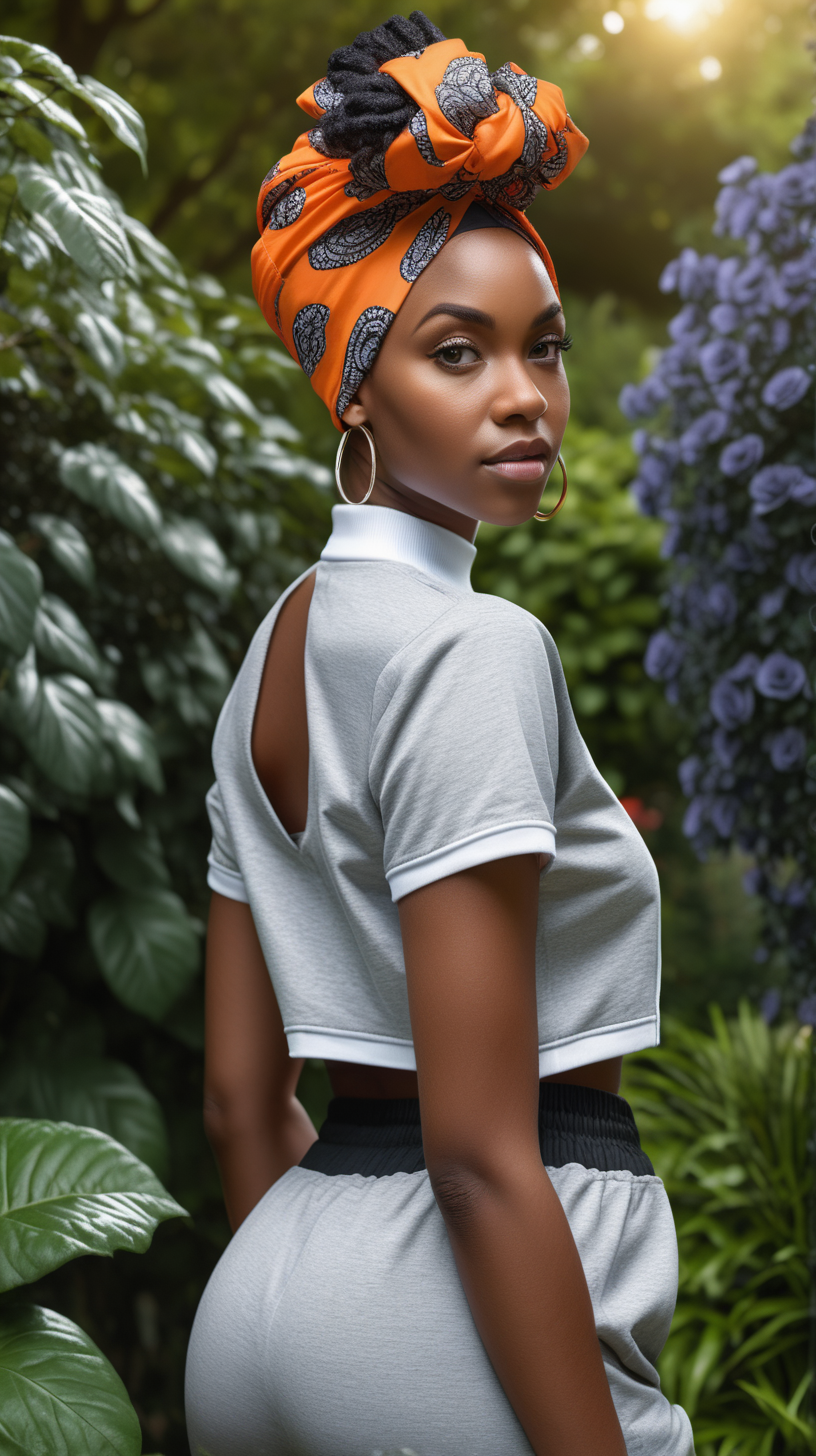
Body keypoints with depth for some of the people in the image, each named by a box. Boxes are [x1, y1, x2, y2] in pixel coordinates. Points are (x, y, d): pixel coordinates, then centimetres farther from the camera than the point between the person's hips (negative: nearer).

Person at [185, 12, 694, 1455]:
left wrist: (306, 1314, 18)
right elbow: (480, 1148, -21)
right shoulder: (474, 649, -16)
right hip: (461, 1323, -9)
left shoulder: (272, 649, 10)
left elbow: (241, 1096, 12)